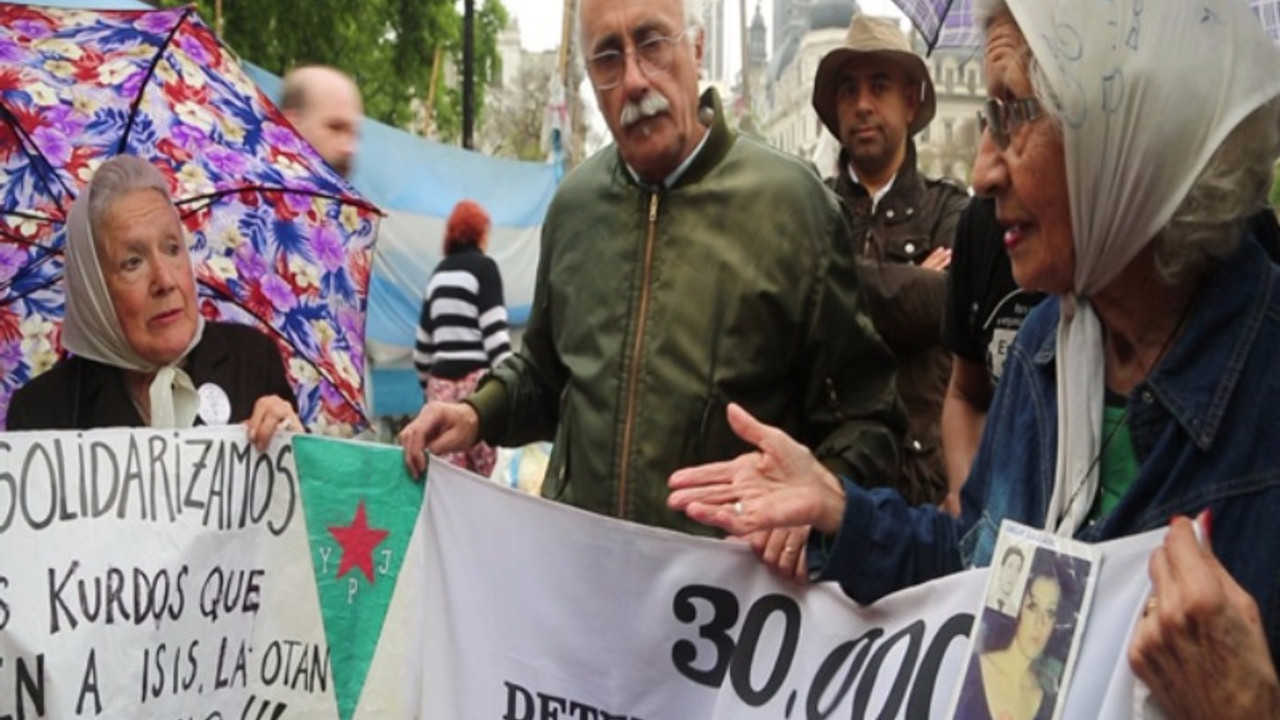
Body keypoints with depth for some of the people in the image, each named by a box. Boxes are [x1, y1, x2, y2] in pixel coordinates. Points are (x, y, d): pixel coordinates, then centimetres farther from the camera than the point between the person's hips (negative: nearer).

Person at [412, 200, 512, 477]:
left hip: (441, 381, 5)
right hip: (475, 379, -5)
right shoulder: (483, 267, 1)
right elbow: (495, 331, -9)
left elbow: (423, 341, 20)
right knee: (479, 477, -4)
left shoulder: (438, 273, 17)